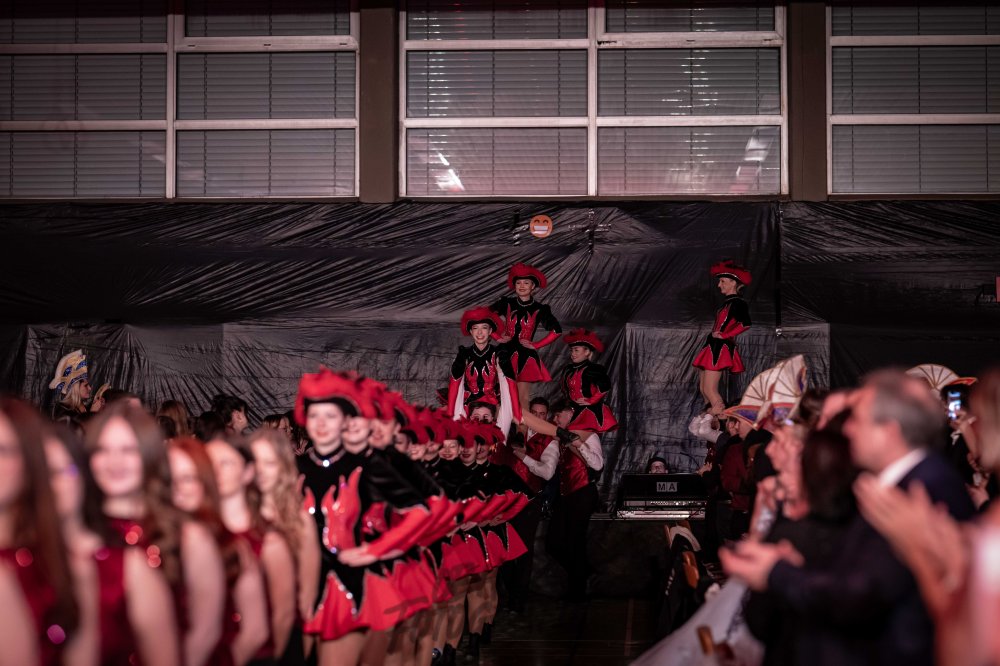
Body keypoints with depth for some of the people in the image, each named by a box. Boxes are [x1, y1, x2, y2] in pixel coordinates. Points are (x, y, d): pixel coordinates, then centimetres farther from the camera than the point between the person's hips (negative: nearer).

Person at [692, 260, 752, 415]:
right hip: (713, 348, 10)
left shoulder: (737, 303, -10)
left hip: (720, 349, -10)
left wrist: (723, 335, -19)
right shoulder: (728, 302, 17)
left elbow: (745, 324, -26)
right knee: (703, 388, 10)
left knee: (710, 390, -13)